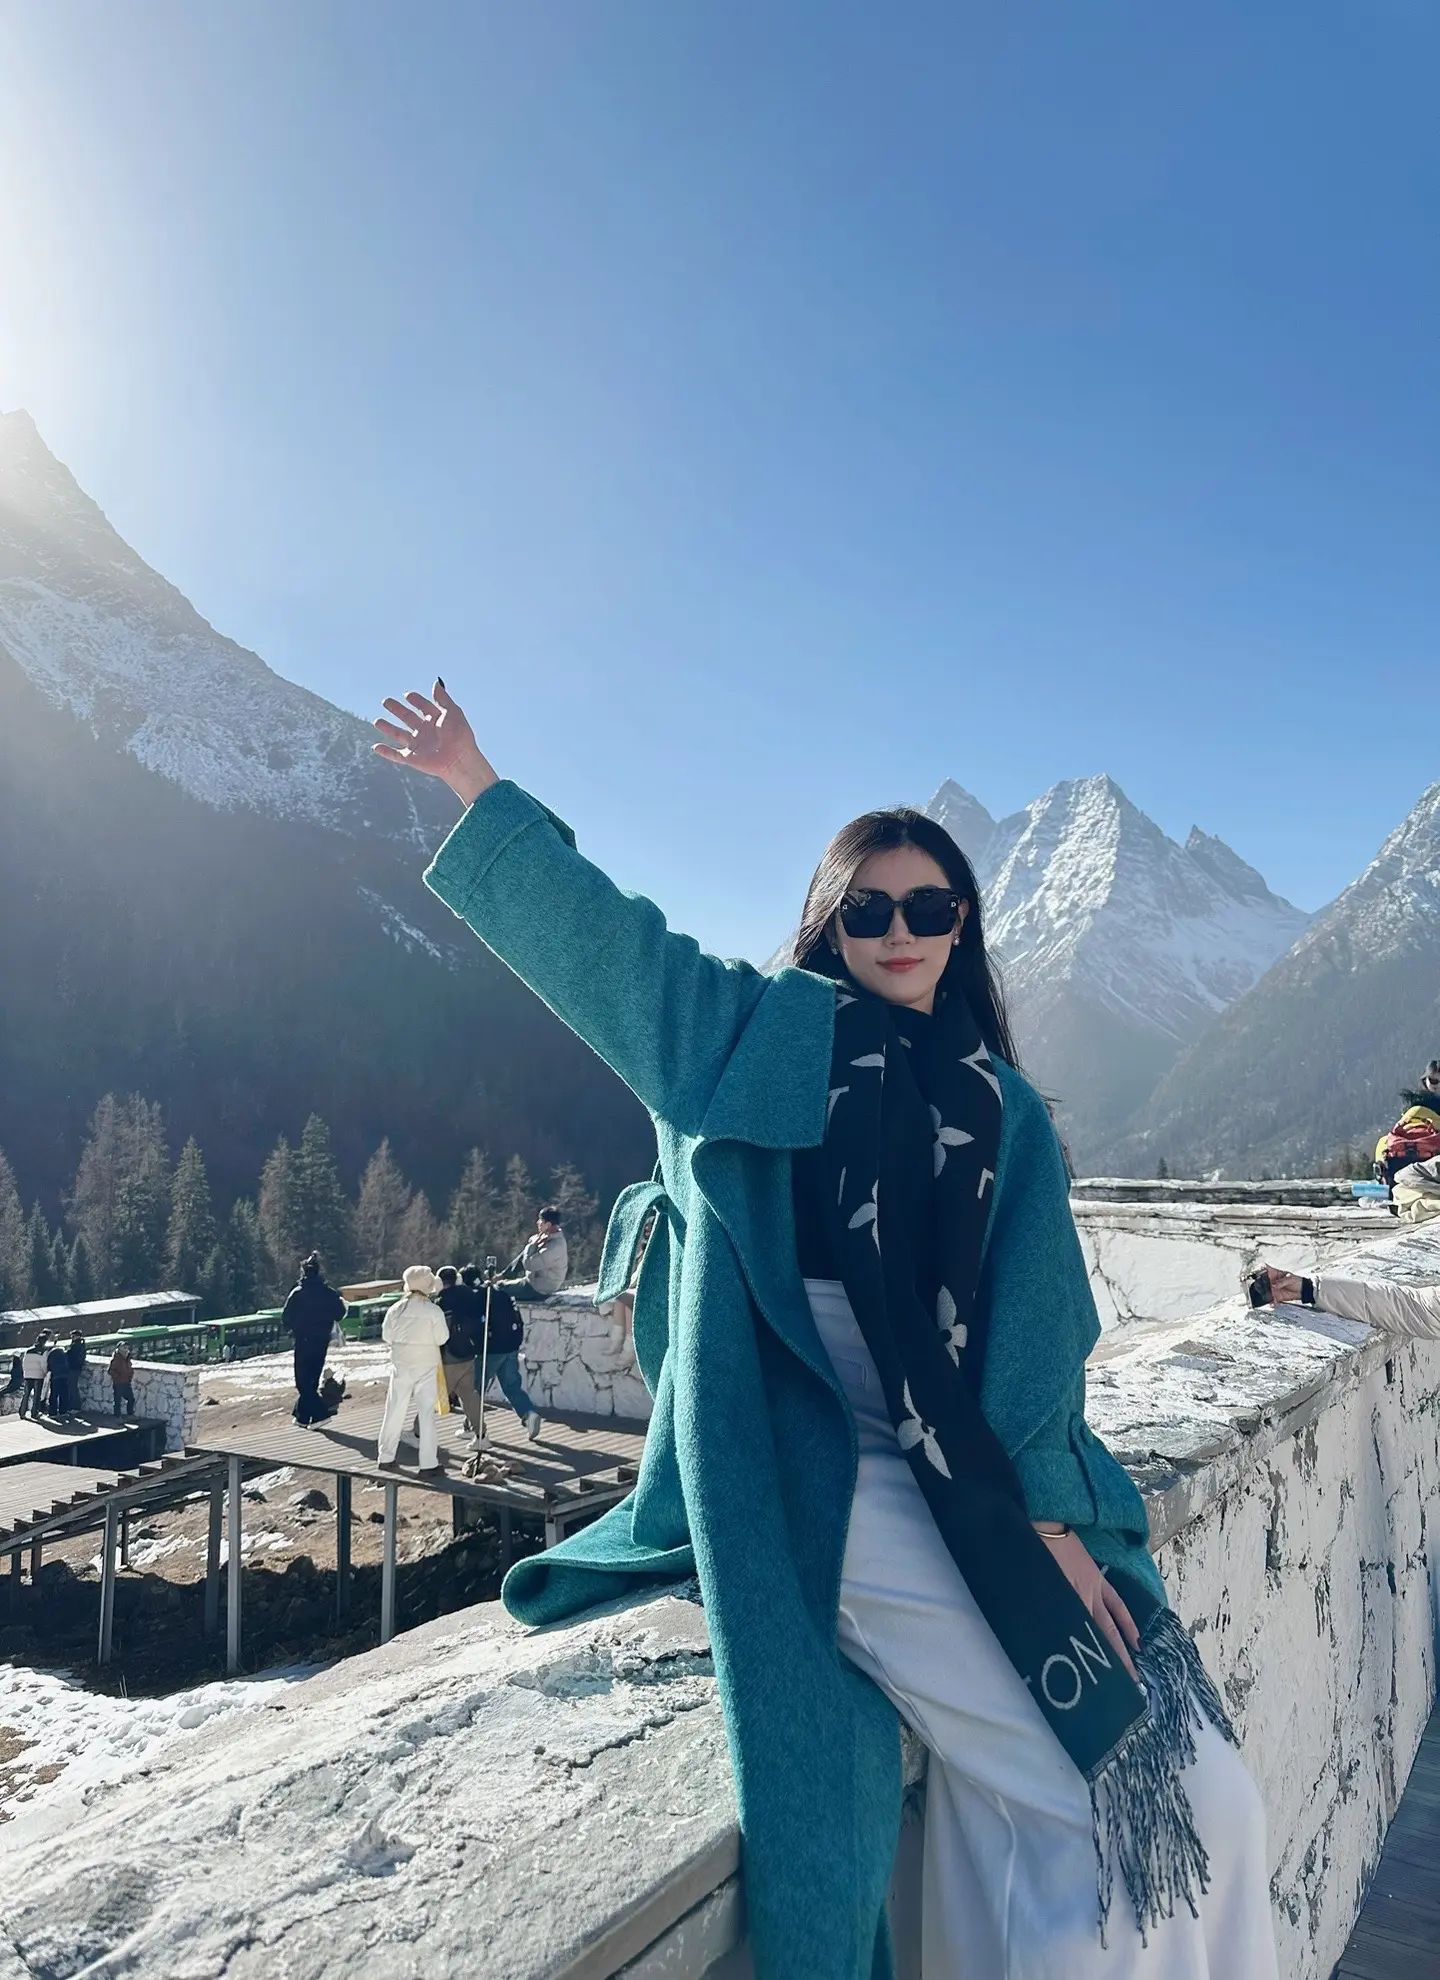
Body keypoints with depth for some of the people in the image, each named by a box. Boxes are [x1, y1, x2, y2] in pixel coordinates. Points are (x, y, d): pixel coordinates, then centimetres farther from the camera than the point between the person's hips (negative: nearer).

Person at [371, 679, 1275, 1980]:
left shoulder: (1003, 1109, 11)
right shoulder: (760, 1032, 4)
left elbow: (1035, 1321, 5)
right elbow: (601, 936, 2)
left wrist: (1054, 1508, -5)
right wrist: (480, 788, -2)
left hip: (980, 1479, 5)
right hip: (829, 1476, -5)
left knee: (1203, 1809, 1)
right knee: (1091, 1799, -8)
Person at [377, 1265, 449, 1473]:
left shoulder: (396, 1309, -5)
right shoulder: (433, 1311, -13)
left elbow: (386, 1336, 1)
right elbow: (441, 1338, -11)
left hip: (401, 1365, 3)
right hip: (426, 1365, -3)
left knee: (395, 1411, 13)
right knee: (426, 1413, 2)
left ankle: (386, 1457, 21)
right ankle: (428, 1462, 2)